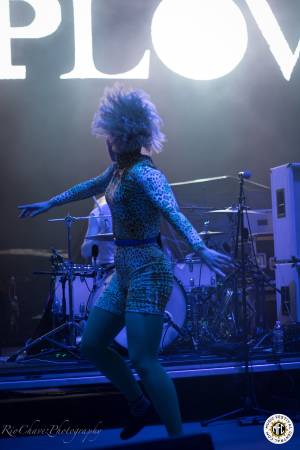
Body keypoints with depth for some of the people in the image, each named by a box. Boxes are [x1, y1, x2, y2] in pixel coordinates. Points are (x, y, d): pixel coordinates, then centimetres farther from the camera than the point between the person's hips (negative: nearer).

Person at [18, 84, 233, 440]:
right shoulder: (119, 168, 10)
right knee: (91, 346, 14)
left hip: (148, 270, -9)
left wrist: (201, 250, -49)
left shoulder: (143, 172, -17)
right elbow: (90, 187, 29)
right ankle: (140, 404, 30)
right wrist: (48, 204, 39)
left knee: (143, 361, -12)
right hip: (124, 270, 9)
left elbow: (173, 213, -34)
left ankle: (178, 438, 0)